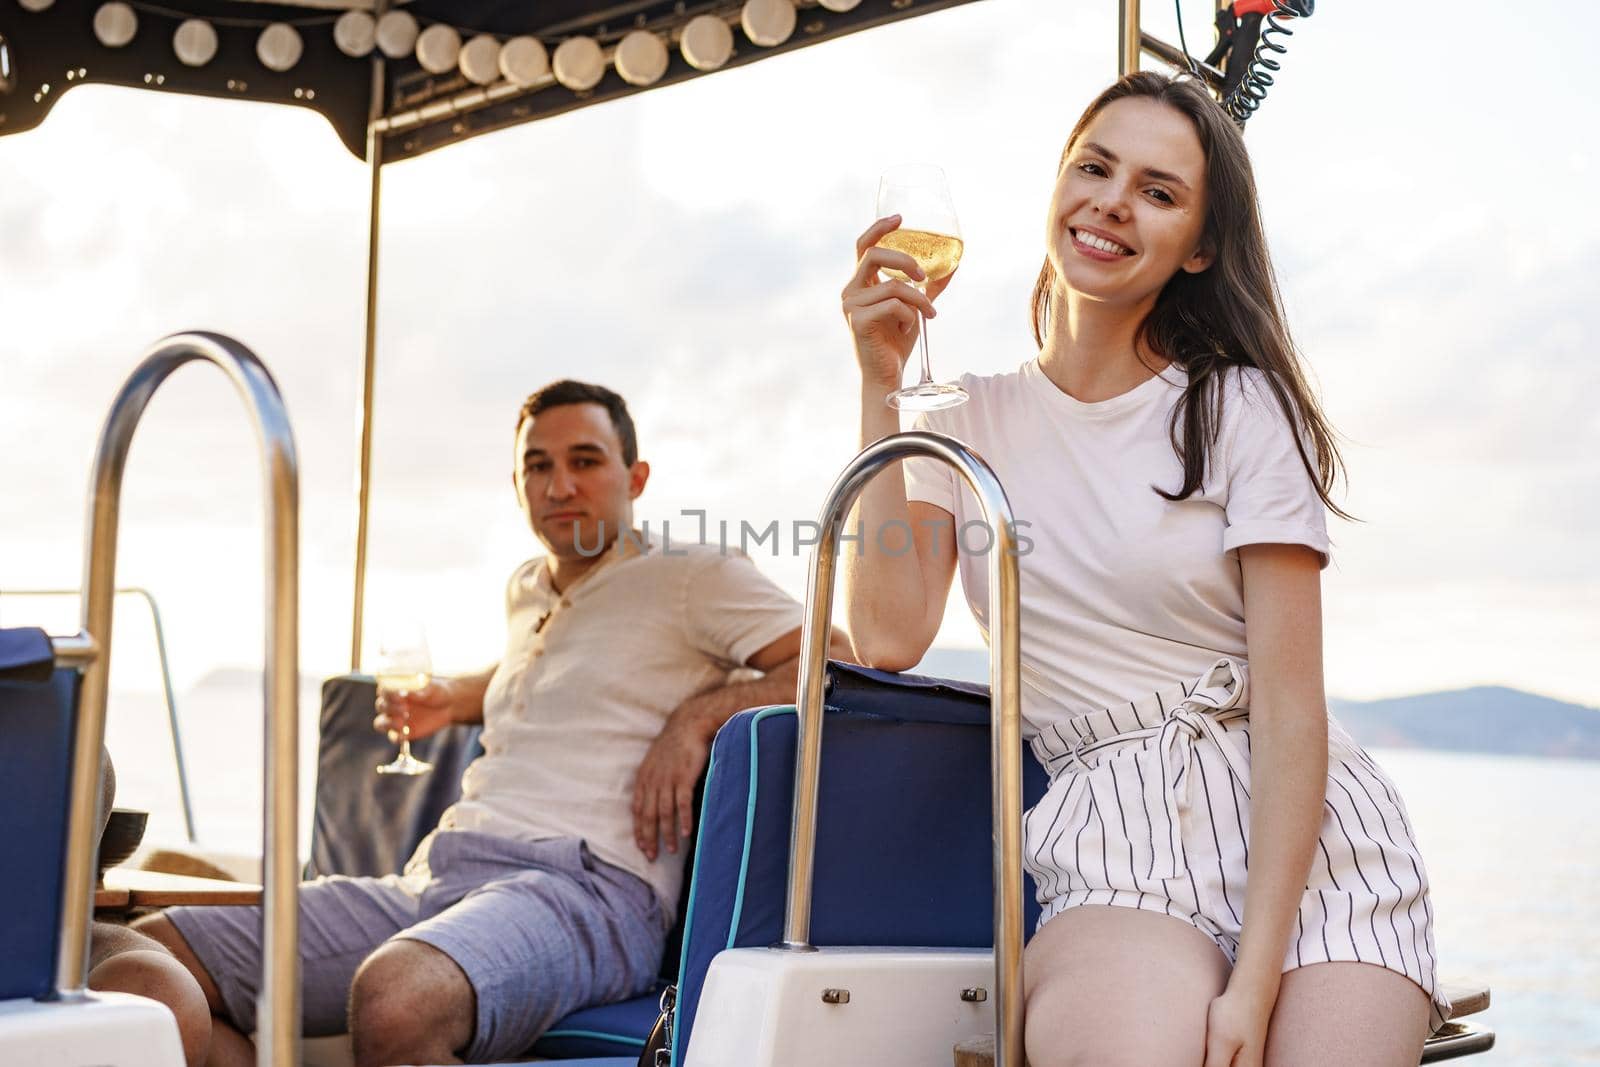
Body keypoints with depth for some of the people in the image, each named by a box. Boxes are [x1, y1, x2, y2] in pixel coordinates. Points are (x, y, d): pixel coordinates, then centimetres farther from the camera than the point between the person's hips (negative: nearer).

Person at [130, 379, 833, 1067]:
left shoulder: (694, 577, 6)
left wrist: (699, 715, -13)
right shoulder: (525, 591, 28)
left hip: (582, 886, -8)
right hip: (431, 882, 8)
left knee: (395, 999, -43)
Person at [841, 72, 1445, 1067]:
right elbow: (891, 638, -5)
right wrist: (881, 385, -3)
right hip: (1112, 843, 0)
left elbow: (1291, 707, -6)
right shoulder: (969, 423, 12)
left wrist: (1256, 983, -16)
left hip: (1307, 834, 0)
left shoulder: (1242, 409, 2)